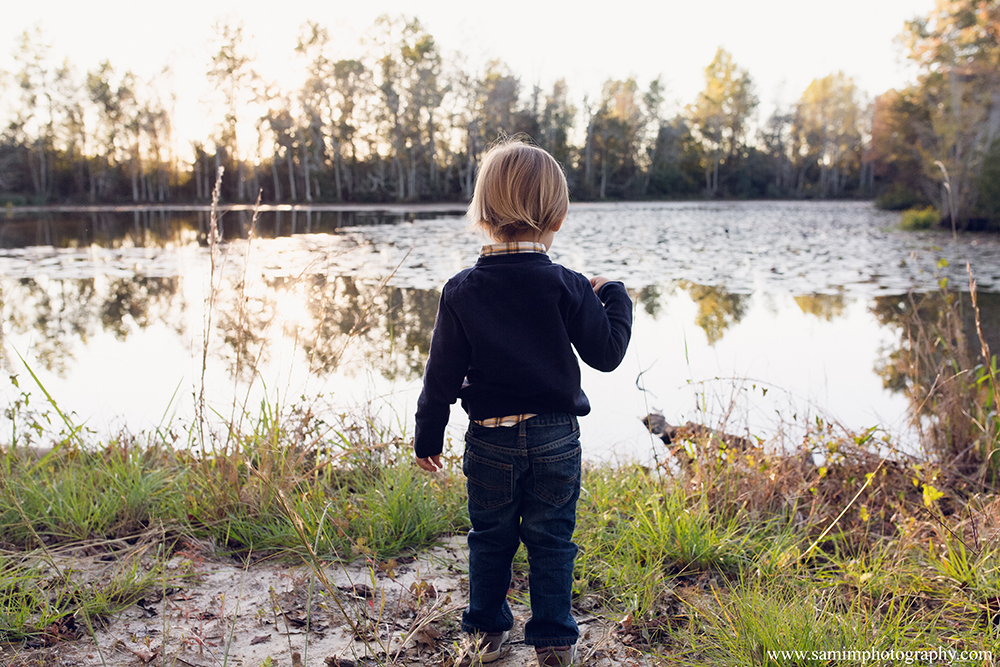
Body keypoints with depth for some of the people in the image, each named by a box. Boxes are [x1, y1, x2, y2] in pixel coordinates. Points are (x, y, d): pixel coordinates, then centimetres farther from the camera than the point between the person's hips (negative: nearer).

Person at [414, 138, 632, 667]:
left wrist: (428, 436, 7)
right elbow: (606, 353, -5)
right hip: (555, 437, -1)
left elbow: (443, 374, -4)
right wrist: (615, 298, 11)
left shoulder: (461, 291, -8)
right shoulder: (565, 287, -11)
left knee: (490, 537, 18)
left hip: (489, 439, 1)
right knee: (551, 540, 13)